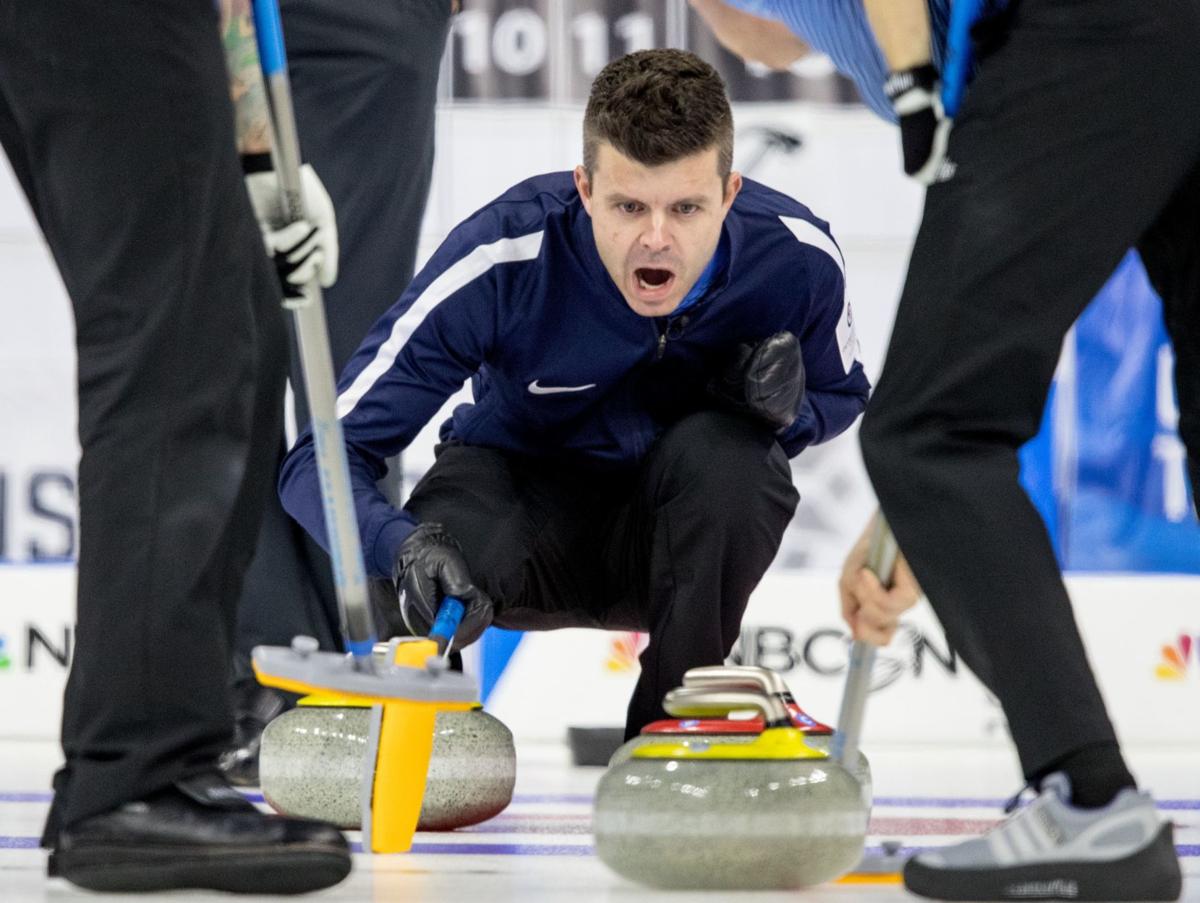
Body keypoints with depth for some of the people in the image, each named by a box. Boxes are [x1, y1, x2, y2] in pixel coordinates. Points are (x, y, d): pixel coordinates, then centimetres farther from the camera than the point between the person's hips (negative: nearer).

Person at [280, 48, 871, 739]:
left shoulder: (797, 258, -22)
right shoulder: (503, 256, -31)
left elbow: (843, 395, 3)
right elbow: (322, 456, -31)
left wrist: (785, 411, -22)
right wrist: (404, 546, -53)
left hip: (693, 527, 2)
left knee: (720, 447, -33)